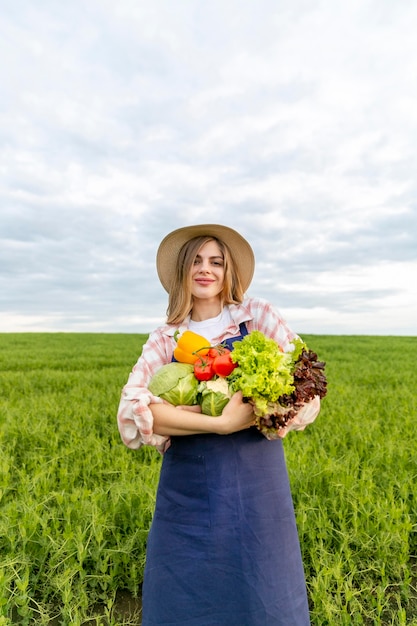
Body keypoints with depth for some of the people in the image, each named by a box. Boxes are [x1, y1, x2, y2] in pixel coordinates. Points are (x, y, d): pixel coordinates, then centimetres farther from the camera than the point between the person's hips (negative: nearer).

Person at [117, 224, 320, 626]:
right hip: (188, 489, 1)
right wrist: (221, 423, -24)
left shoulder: (257, 316, 0)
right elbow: (132, 411, -12)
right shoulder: (165, 339, 2)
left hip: (255, 485, 0)